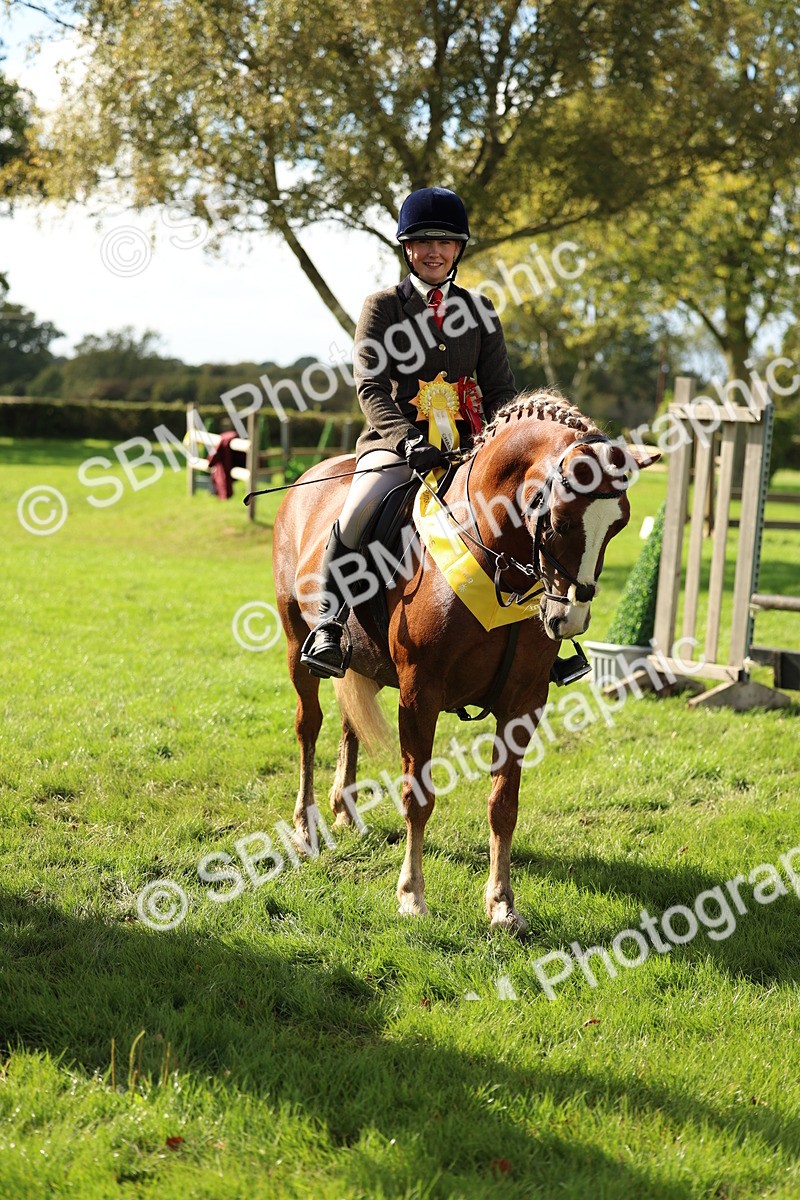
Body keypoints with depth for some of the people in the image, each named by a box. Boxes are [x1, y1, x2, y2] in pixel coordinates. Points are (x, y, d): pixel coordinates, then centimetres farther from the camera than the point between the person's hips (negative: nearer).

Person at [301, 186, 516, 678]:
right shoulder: (383, 306, 4)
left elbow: (500, 389, 10)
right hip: (397, 440, -3)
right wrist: (408, 439, -23)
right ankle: (328, 624, -17)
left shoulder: (480, 310, 13)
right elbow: (371, 386, -6)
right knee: (357, 515, -30)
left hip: (466, 445, 3)